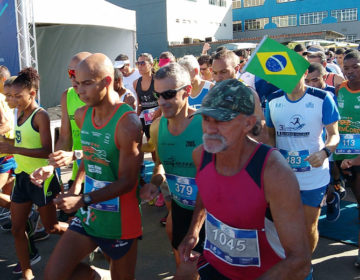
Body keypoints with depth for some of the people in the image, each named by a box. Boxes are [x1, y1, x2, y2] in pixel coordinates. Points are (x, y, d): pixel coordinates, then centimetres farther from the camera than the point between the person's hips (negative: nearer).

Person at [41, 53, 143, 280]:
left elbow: (127, 182, -20)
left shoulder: (127, 123, -22)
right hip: (88, 214, 6)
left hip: (119, 219, -6)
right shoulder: (82, 115, 2)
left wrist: (82, 200, -26)